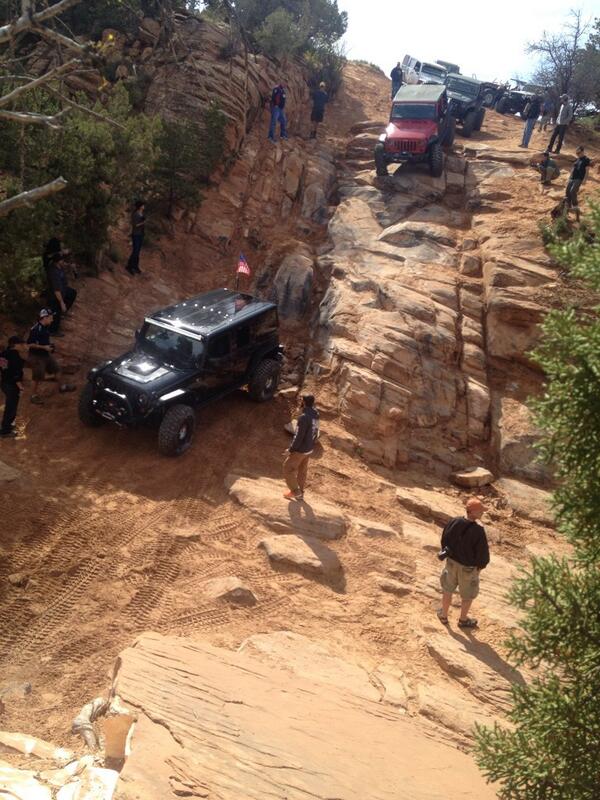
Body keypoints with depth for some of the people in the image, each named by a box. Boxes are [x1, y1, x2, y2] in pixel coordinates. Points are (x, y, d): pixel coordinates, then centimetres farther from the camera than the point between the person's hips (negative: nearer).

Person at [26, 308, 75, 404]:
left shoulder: (46, 327, 1)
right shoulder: (35, 329, -25)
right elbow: (30, 344, -24)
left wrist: (50, 345, 2)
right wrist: (44, 347, -24)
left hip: (46, 354, 8)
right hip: (37, 356, -8)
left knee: (56, 368, 20)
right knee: (38, 377, 1)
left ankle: (61, 386, 40)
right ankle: (35, 395, 17)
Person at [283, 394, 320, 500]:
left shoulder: (304, 417, -31)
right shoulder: (315, 414, -3)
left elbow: (299, 436, -28)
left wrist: (291, 450, -16)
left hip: (300, 449, -8)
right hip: (309, 448, 8)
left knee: (288, 469, 10)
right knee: (302, 470, 21)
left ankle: (295, 491, 19)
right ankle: (300, 493, 34)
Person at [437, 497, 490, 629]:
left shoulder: (454, 522, -17)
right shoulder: (478, 531, -32)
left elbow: (445, 539, -2)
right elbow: (483, 552, -23)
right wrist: (481, 565, -1)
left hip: (452, 562, 4)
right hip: (468, 568, -4)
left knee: (448, 589, 26)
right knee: (468, 594, 22)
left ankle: (444, 615, 43)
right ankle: (463, 620, 41)